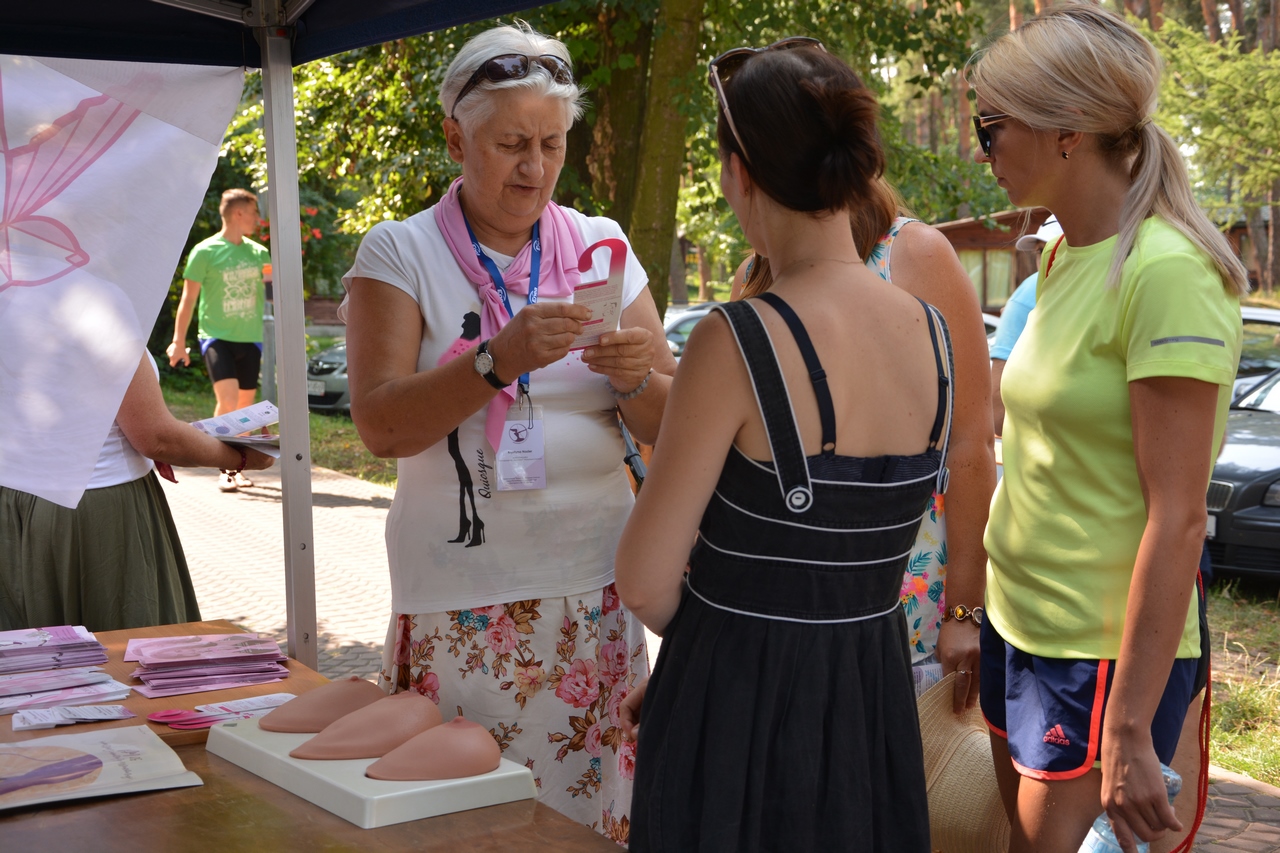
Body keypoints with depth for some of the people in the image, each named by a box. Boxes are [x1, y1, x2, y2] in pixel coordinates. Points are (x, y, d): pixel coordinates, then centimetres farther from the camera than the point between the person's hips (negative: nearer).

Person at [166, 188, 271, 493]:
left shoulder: (259, 253, 9)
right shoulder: (205, 252, -5)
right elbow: (188, 298, -3)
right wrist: (179, 341, -7)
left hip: (250, 338, 5)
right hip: (217, 336, -5)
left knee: (245, 403, 5)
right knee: (227, 399, -19)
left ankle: (238, 467, 20)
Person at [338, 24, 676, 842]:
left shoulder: (603, 246, 6)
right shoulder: (401, 253, -2)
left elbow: (671, 428, 6)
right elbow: (382, 426, -12)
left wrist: (637, 378, -15)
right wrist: (500, 358, -25)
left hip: (594, 588, 3)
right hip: (461, 599, -2)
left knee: (593, 802, 7)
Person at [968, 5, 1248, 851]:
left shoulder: (1166, 273, -19)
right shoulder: (1066, 256, 7)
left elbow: (1176, 519, -20)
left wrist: (1127, 730, -20)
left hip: (1105, 655, -8)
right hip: (1019, 624, 8)